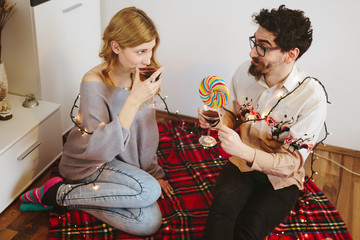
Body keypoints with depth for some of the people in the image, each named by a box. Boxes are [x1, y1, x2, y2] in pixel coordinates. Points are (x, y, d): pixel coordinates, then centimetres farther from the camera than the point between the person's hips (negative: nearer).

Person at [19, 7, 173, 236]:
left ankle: (82, 196, 4)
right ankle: (60, 193, -12)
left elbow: (146, 128, 7)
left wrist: (154, 171, 7)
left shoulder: (139, 76, -5)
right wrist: (134, 101, -36)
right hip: (87, 164, -6)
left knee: (150, 223, -13)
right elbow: (101, 150, -31)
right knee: (149, 191, -29)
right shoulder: (94, 83, -25)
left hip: (122, 163, 6)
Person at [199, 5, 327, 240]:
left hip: (281, 179, -2)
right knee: (221, 209, -30)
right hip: (240, 166, 2)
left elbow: (290, 165, -18)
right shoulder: (245, 71, -6)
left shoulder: (312, 98, -19)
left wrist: (244, 151, -34)